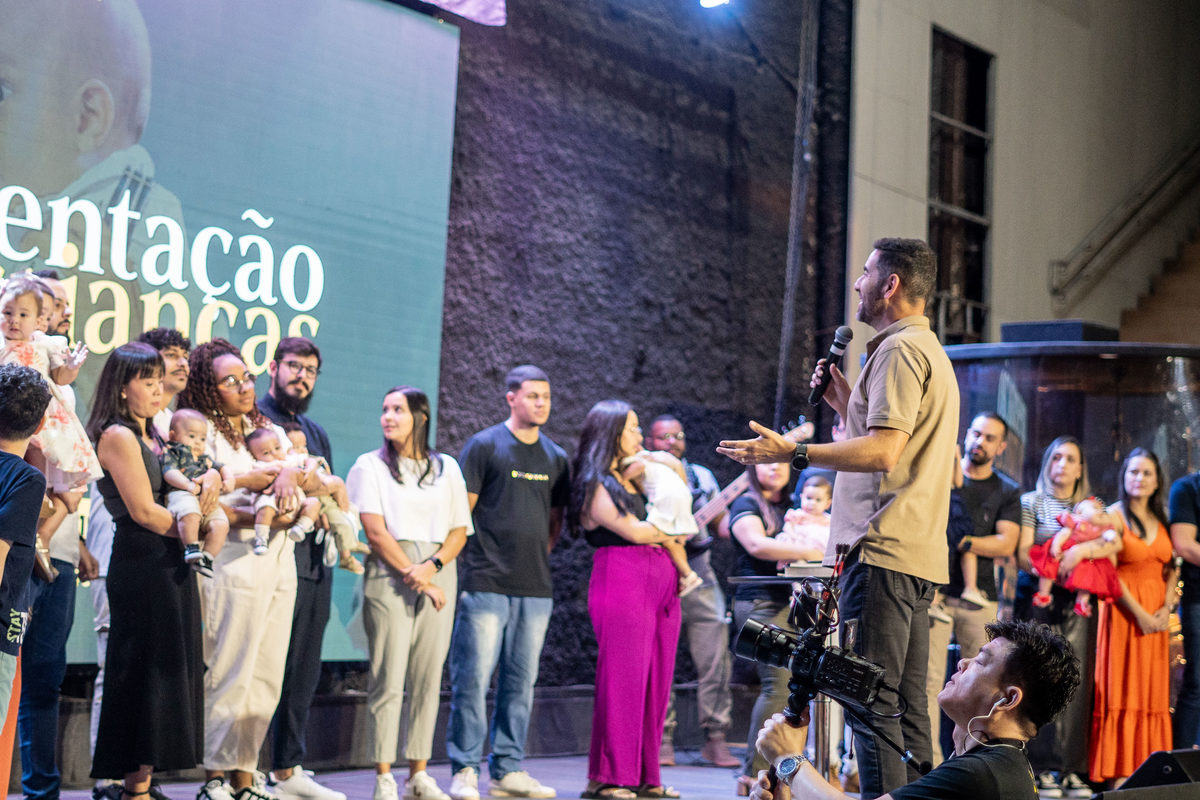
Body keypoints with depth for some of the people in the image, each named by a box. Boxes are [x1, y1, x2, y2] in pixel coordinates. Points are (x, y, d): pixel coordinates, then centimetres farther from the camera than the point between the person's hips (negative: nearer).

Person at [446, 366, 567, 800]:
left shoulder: (555, 457, 15)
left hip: (535, 589, 5)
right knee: (473, 678, -6)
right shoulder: (484, 446, -1)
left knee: (521, 682, 8)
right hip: (486, 584, -5)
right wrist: (468, 568, -6)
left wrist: (538, 557, 10)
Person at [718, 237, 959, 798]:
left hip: (882, 549, -11)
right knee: (906, 705, 10)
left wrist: (792, 453, -17)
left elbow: (883, 453, -20)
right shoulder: (930, 351, 24)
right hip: (917, 552, 11)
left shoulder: (900, 349, -9)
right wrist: (846, 404, 22)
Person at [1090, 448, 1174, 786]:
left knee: (1153, 690, 5)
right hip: (1124, 611, -5)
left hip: (1156, 615, 5)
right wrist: (1138, 613, -15)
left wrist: (1167, 607, -4)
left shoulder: (1160, 519, 12)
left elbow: (1170, 568, 11)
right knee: (1123, 690, -4)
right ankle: (1118, 773, -1)